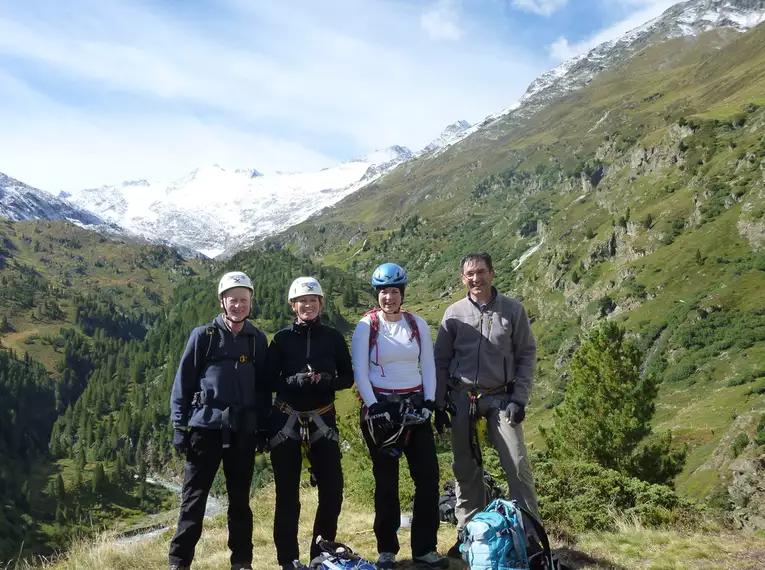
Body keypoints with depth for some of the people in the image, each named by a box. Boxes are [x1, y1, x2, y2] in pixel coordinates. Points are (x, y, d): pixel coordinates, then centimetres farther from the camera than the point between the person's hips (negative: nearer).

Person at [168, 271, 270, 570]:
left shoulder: (257, 339, 8)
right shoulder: (204, 335, 0)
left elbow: (263, 387, 11)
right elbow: (183, 382, 0)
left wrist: (263, 429, 8)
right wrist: (180, 426, -4)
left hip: (243, 430, 3)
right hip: (206, 426, -2)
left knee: (240, 500, 10)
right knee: (194, 497, 1)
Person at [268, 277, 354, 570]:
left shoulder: (333, 337, 3)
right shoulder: (282, 338, 0)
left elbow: (348, 378, 5)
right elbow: (270, 380, -2)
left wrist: (327, 381, -16)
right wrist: (295, 381, -20)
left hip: (322, 421, 1)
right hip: (286, 421, -1)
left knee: (332, 489, 1)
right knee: (287, 493, 5)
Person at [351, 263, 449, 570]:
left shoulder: (418, 324, 5)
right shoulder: (366, 326, -3)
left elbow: (428, 366, 7)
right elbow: (359, 371, -6)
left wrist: (429, 402, -4)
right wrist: (374, 407, -14)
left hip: (415, 404, 3)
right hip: (380, 406, -3)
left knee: (428, 476, 0)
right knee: (386, 480, 4)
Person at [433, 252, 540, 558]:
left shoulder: (512, 309, -2)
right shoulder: (454, 313, 1)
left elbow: (527, 354, 1)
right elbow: (441, 361, 6)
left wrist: (519, 397, -7)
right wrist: (439, 403, 2)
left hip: (501, 398, -1)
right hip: (461, 399, 2)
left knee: (517, 464, -5)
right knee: (465, 468, 9)